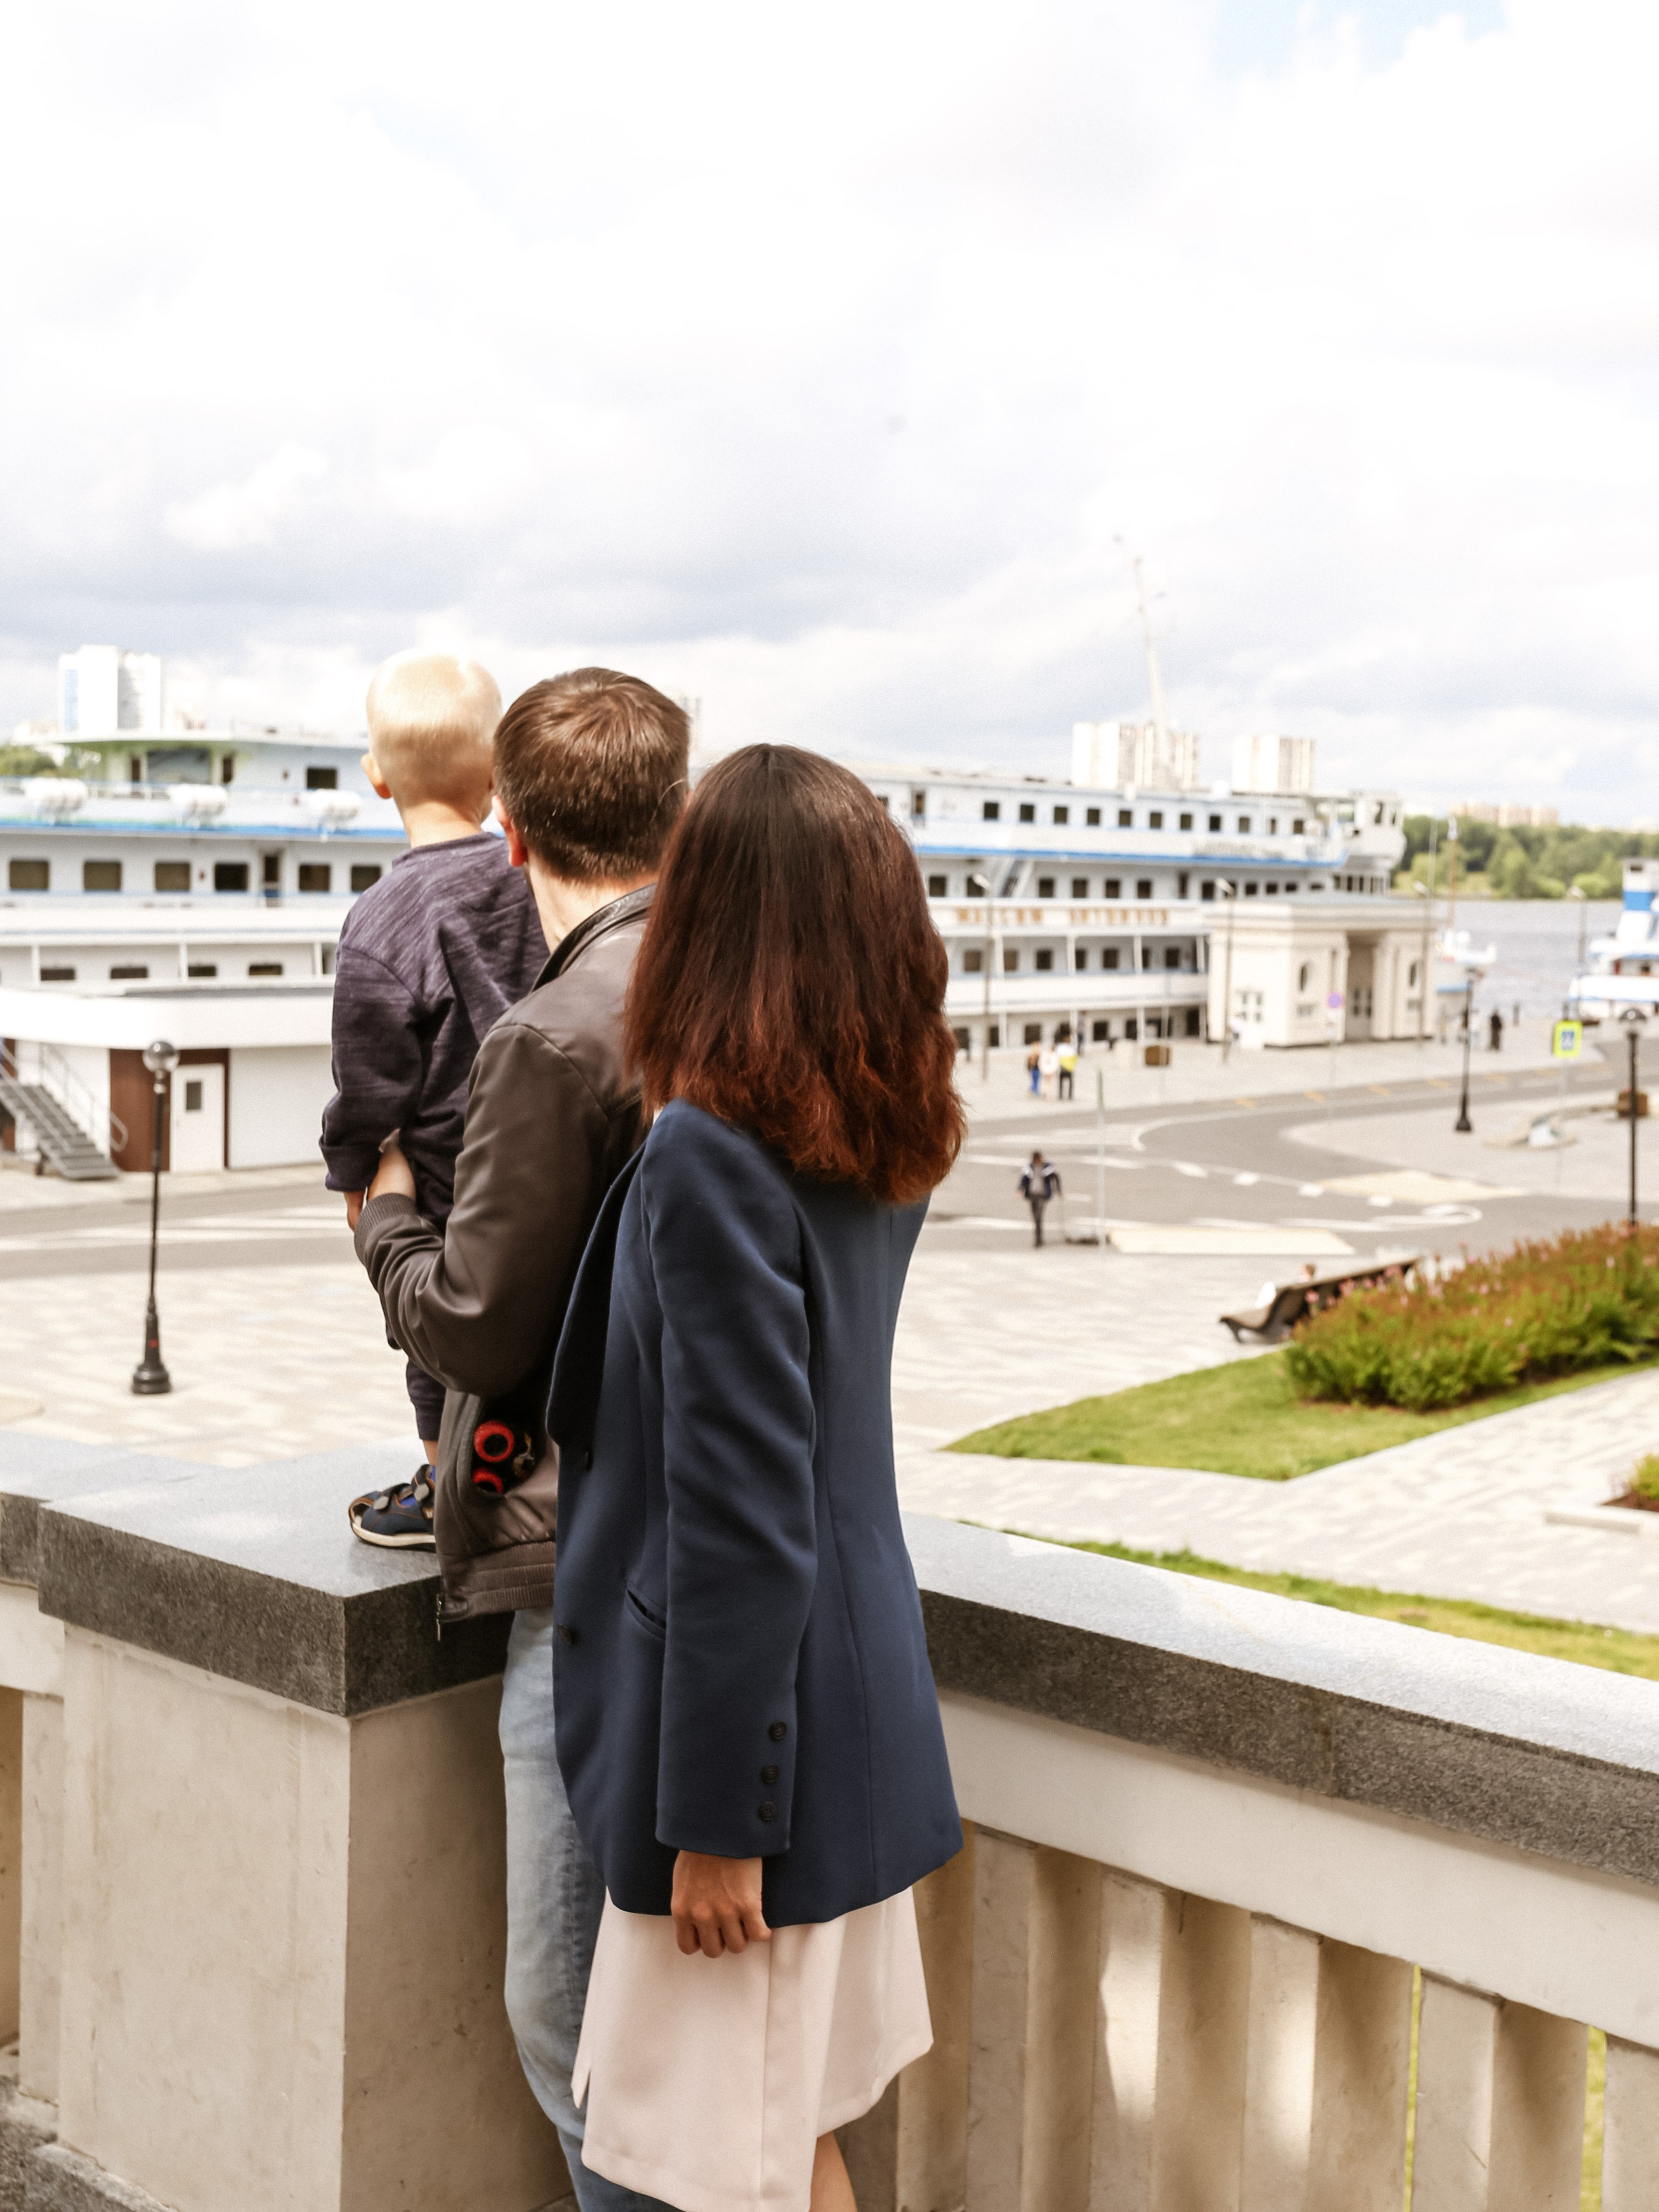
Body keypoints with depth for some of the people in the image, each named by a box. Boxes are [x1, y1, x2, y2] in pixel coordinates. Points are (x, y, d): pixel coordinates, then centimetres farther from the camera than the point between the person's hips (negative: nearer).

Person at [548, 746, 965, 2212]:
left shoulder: (709, 1153, -21)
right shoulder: (877, 1147, 5)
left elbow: (738, 1511, -22)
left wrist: (716, 1816, -16)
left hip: (755, 1699, -8)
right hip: (856, 1693, 8)